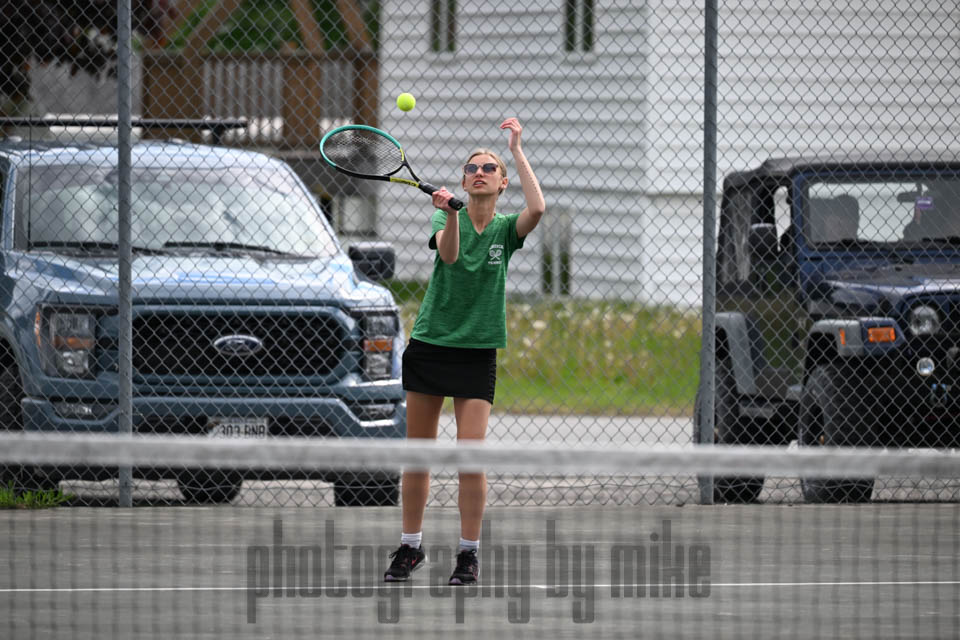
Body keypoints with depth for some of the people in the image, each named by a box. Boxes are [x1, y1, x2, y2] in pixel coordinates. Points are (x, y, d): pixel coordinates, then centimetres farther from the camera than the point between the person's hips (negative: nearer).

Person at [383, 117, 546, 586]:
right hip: (429, 346, 0)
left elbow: (537, 208, -20)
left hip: (477, 353, 0)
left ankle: (469, 552, 0)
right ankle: (410, 547, 16)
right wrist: (451, 214, -41)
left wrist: (516, 149, -15)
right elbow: (449, 253, -22)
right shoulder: (445, 218, 0)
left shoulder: (506, 230, 2)